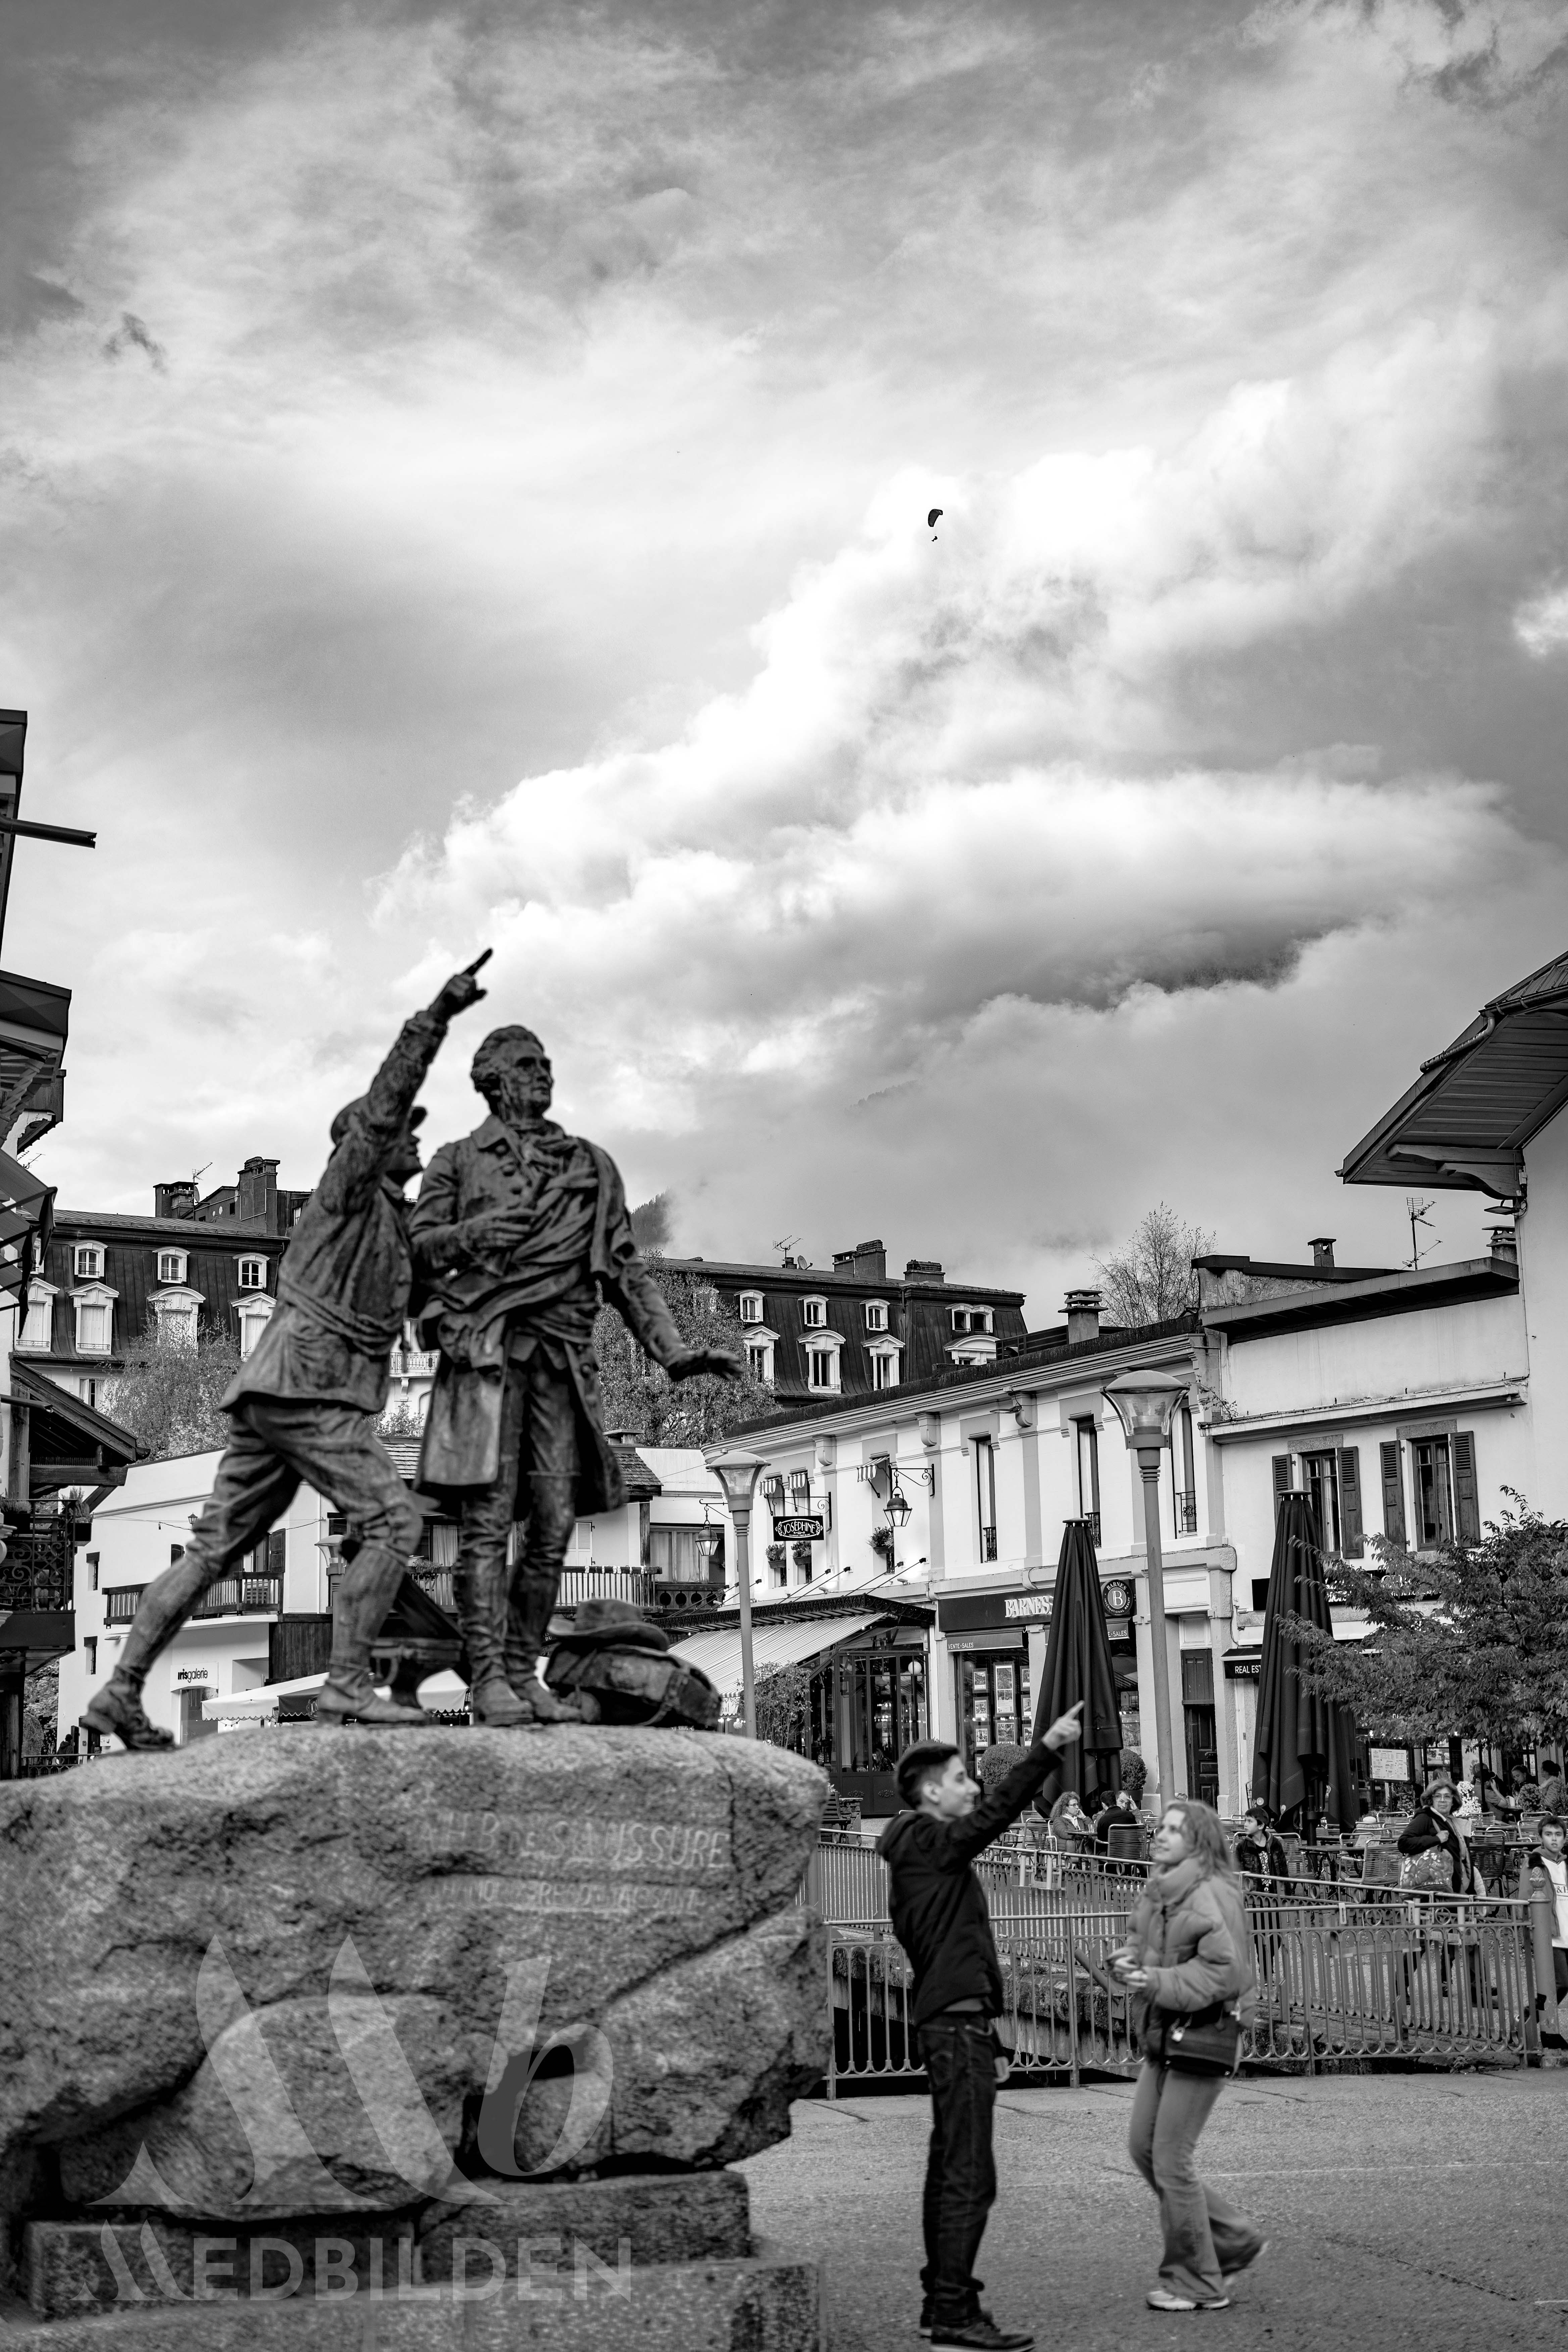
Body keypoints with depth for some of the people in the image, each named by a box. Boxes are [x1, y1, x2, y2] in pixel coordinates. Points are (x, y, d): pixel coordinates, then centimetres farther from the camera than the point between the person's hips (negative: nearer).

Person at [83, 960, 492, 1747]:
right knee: (392, 1519, -14)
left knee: (213, 1548, 8)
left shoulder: (385, 1215, 27)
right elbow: (384, 1100, -13)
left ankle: (121, 1692, 7)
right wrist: (436, 1015, -20)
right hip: (306, 1384, -10)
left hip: (270, 1394, 10)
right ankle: (348, 1685, -19)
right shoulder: (350, 1183, 2)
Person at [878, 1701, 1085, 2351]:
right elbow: (996, 1811, -24)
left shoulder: (922, 1848, 17)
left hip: (947, 2021, 11)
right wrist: (1048, 1748, -29)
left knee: (949, 2170, 14)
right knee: (969, 2179, -10)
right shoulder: (928, 1844, -14)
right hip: (958, 2022, -11)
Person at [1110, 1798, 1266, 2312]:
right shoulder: (1158, 1891, 10)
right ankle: (1237, 2241, 24)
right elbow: (1143, 1940, 23)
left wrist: (1159, 1982, -25)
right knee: (1143, 2148, 10)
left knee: (1171, 2161, -4)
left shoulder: (1211, 1895, -17)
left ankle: (1197, 2284, 11)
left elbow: (1225, 1971, -22)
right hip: (1160, 2037, 9)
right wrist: (1128, 1959, 1)